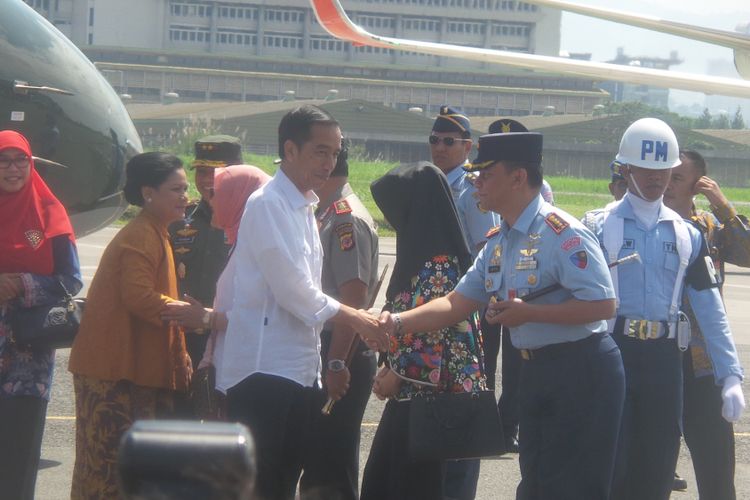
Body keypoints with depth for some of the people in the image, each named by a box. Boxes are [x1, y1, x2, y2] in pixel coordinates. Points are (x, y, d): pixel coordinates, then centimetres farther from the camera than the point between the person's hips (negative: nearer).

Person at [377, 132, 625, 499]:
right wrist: (397, 324, -2)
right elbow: (455, 304, 12)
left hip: (581, 373, -9)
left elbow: (602, 304, -23)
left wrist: (527, 313, -22)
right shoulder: (498, 243, 11)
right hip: (537, 371, 9)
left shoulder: (561, 234, -18)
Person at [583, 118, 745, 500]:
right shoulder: (599, 226, -1)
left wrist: (730, 375, -1)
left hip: (664, 358, 4)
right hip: (612, 352, -4)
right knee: (612, 468, -4)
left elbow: (710, 309, 7)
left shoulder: (686, 235, 11)